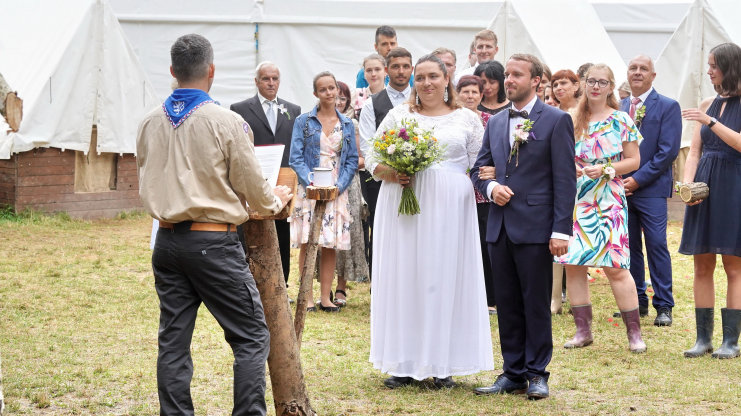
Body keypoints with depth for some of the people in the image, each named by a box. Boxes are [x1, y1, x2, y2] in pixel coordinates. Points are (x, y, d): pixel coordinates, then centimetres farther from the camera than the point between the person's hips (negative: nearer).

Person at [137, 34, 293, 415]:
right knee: (251, 337, 3)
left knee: (173, 341, 9)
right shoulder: (227, 122, -10)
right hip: (213, 241, -5)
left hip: (167, 239, 5)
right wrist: (276, 201, 18)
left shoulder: (150, 123, 5)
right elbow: (254, 190, -3)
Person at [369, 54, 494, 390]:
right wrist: (392, 174, -10)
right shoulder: (398, 115, 10)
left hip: (449, 209, -1)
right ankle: (404, 364, 7)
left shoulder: (467, 119, 9)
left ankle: (442, 365, 7)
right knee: (403, 277, 1)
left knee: (445, 277, 0)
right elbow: (374, 161, 9)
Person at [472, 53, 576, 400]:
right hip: (500, 227, 6)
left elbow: (565, 179, -7)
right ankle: (513, 372, 16)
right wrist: (490, 187, -4)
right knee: (506, 303, 8)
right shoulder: (495, 123, 14)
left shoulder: (556, 121, -3)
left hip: (535, 227, -5)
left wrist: (561, 230, -13)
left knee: (536, 303, 0)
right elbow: (478, 169, 20)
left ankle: (536, 374, 8)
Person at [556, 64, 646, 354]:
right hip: (576, 200, 4)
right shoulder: (573, 120, 9)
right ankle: (583, 330, 11)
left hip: (608, 199, -4)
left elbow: (634, 160, 2)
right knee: (573, 265, 1)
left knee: (614, 267, -9)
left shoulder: (620, 121, 2)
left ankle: (634, 332, 0)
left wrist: (605, 170, -11)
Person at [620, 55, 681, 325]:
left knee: (657, 245, -6)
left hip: (651, 188, -5)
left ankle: (664, 306, -1)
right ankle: (637, 302, 15)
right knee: (629, 246, 7)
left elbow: (668, 151, -9)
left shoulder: (668, 107, -2)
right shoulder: (619, 108, 14)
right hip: (622, 188, 5)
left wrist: (638, 179, -13)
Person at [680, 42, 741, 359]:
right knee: (702, 267, 5)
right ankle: (703, 337, 11)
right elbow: (694, 152, 12)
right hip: (704, 188, 6)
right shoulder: (708, 105, 13)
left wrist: (711, 122, -20)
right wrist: (687, 183, -3)